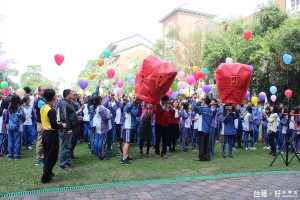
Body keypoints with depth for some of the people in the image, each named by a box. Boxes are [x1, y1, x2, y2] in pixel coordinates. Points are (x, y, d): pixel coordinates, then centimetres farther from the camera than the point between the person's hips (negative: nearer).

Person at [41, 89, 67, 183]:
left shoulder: (43, 108, 6)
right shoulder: (51, 110, -22)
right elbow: (54, 126, -24)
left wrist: (58, 124, 14)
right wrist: (62, 126, -7)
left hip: (45, 133, 9)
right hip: (52, 135, -9)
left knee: (47, 155, 22)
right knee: (51, 157, 3)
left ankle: (48, 173, 37)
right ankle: (46, 178, 12)